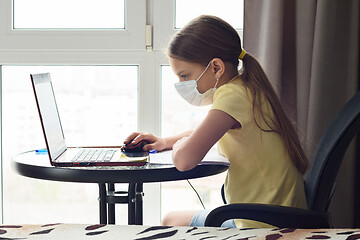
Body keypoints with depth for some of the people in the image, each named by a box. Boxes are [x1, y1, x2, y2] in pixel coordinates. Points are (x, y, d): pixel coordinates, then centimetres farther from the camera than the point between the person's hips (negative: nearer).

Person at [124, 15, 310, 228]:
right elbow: (209, 133, 29)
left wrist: (178, 144, -9)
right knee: (171, 220, 20)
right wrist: (164, 142, 15)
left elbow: (184, 160, -33)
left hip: (265, 227, -9)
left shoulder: (232, 95, -23)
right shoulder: (245, 90, 8)